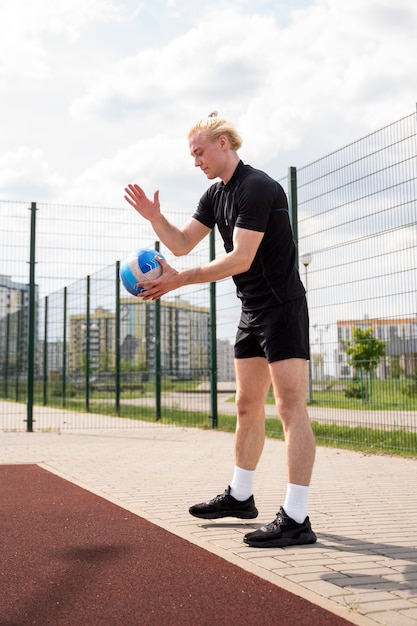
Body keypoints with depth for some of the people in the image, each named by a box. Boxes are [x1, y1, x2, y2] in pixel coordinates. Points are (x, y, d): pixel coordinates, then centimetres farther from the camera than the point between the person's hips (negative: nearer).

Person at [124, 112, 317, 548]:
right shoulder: (215, 195, 13)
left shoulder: (256, 188, -16)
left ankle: (296, 519, -12)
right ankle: (240, 496, 28)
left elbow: (241, 258, -23)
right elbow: (182, 243, 13)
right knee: (247, 407, 15)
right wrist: (155, 218, -5)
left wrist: (179, 280, -24)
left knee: (291, 407, -12)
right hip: (252, 310, 10)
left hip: (281, 306, -9)